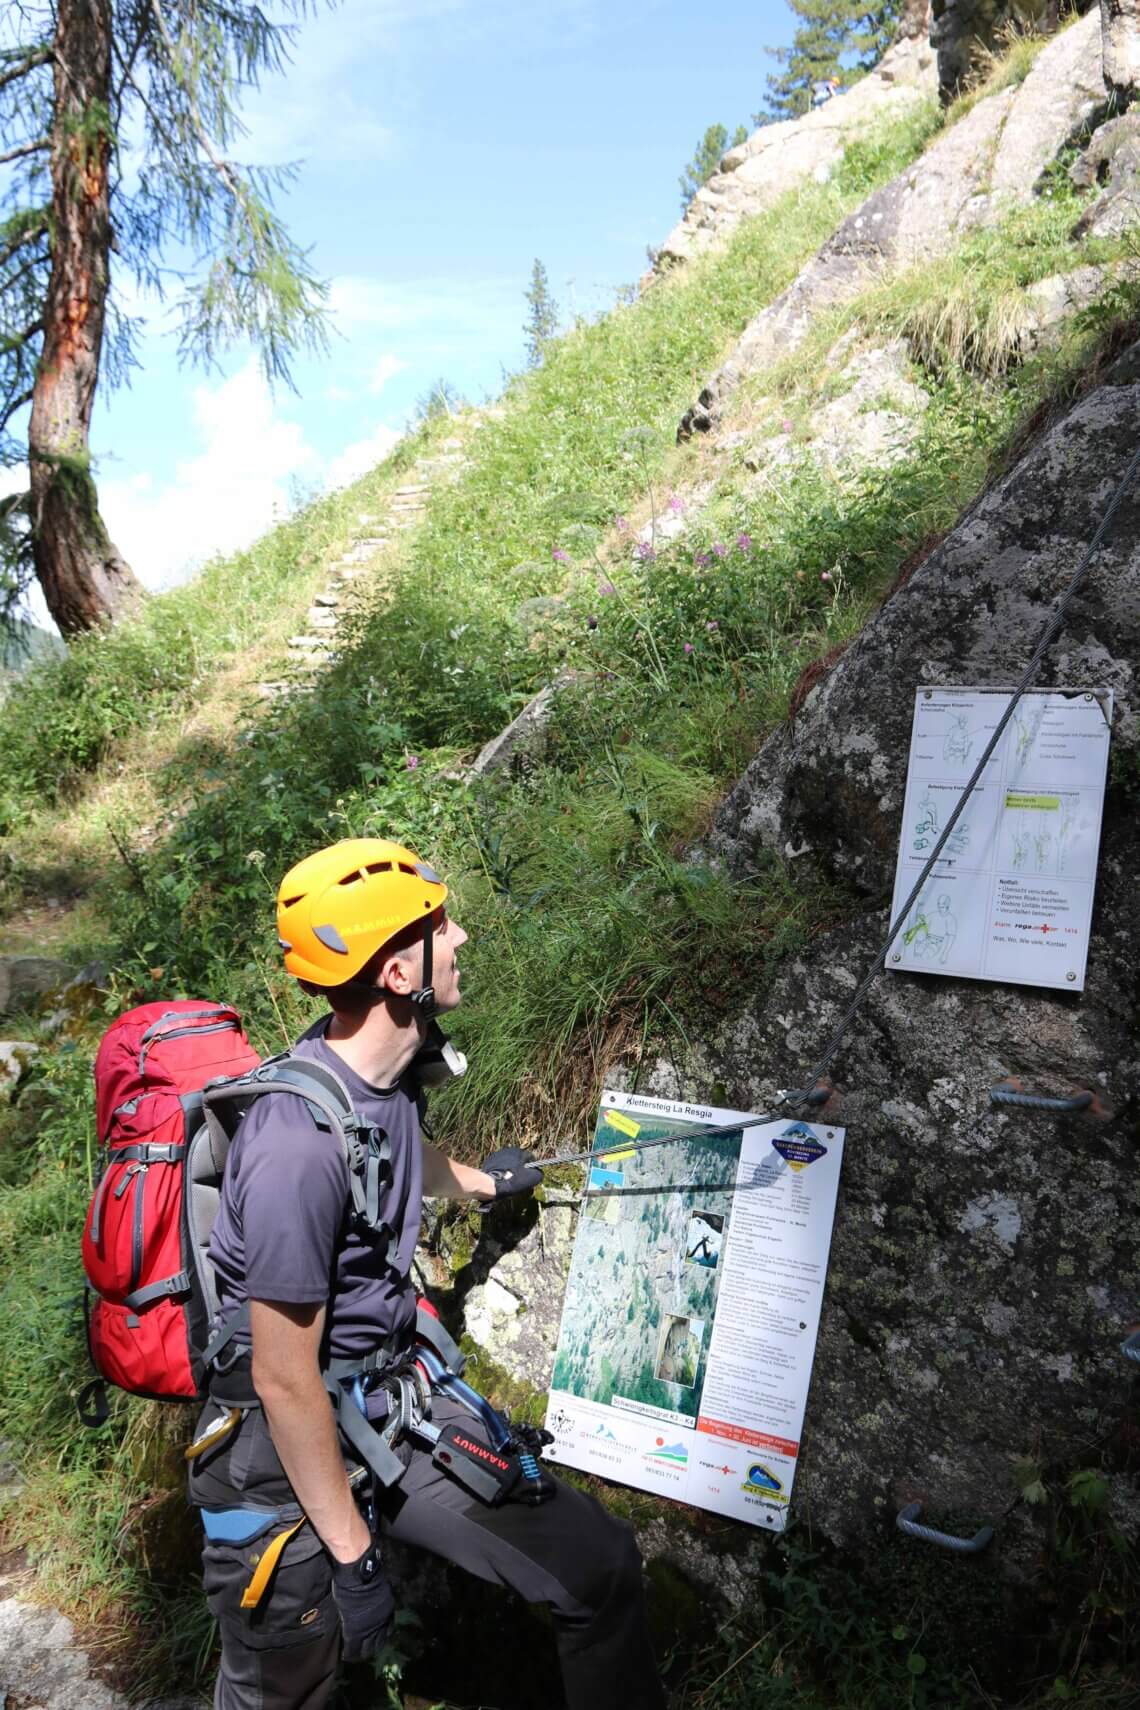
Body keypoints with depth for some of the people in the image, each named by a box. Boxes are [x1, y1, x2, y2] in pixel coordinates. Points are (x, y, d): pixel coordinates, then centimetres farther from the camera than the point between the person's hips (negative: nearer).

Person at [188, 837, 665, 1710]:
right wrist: (353, 1555, -14)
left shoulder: (383, 1065, -5)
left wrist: (478, 1179, 40)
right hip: (288, 1450, -7)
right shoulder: (300, 1144, -33)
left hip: (398, 1402, 7)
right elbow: (285, 1382, -24)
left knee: (601, 1568, 3)